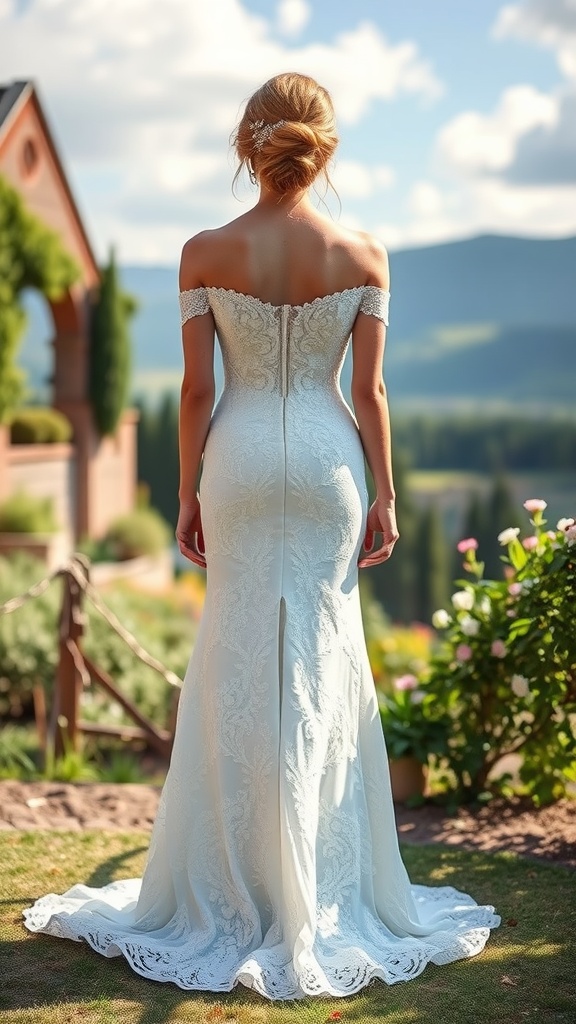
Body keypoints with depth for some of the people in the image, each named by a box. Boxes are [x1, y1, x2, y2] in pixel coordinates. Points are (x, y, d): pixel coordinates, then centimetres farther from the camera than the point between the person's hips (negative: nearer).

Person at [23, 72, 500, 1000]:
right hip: (329, 464, 1)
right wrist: (385, 496, 4)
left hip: (241, 462, 0)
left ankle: (244, 891, 18)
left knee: (240, 666, 9)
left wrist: (188, 495, 4)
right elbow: (370, 392, -3)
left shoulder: (205, 254, -6)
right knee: (324, 663, 10)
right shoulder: (363, 257, -4)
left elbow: (197, 391, -4)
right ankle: (323, 889, 18)